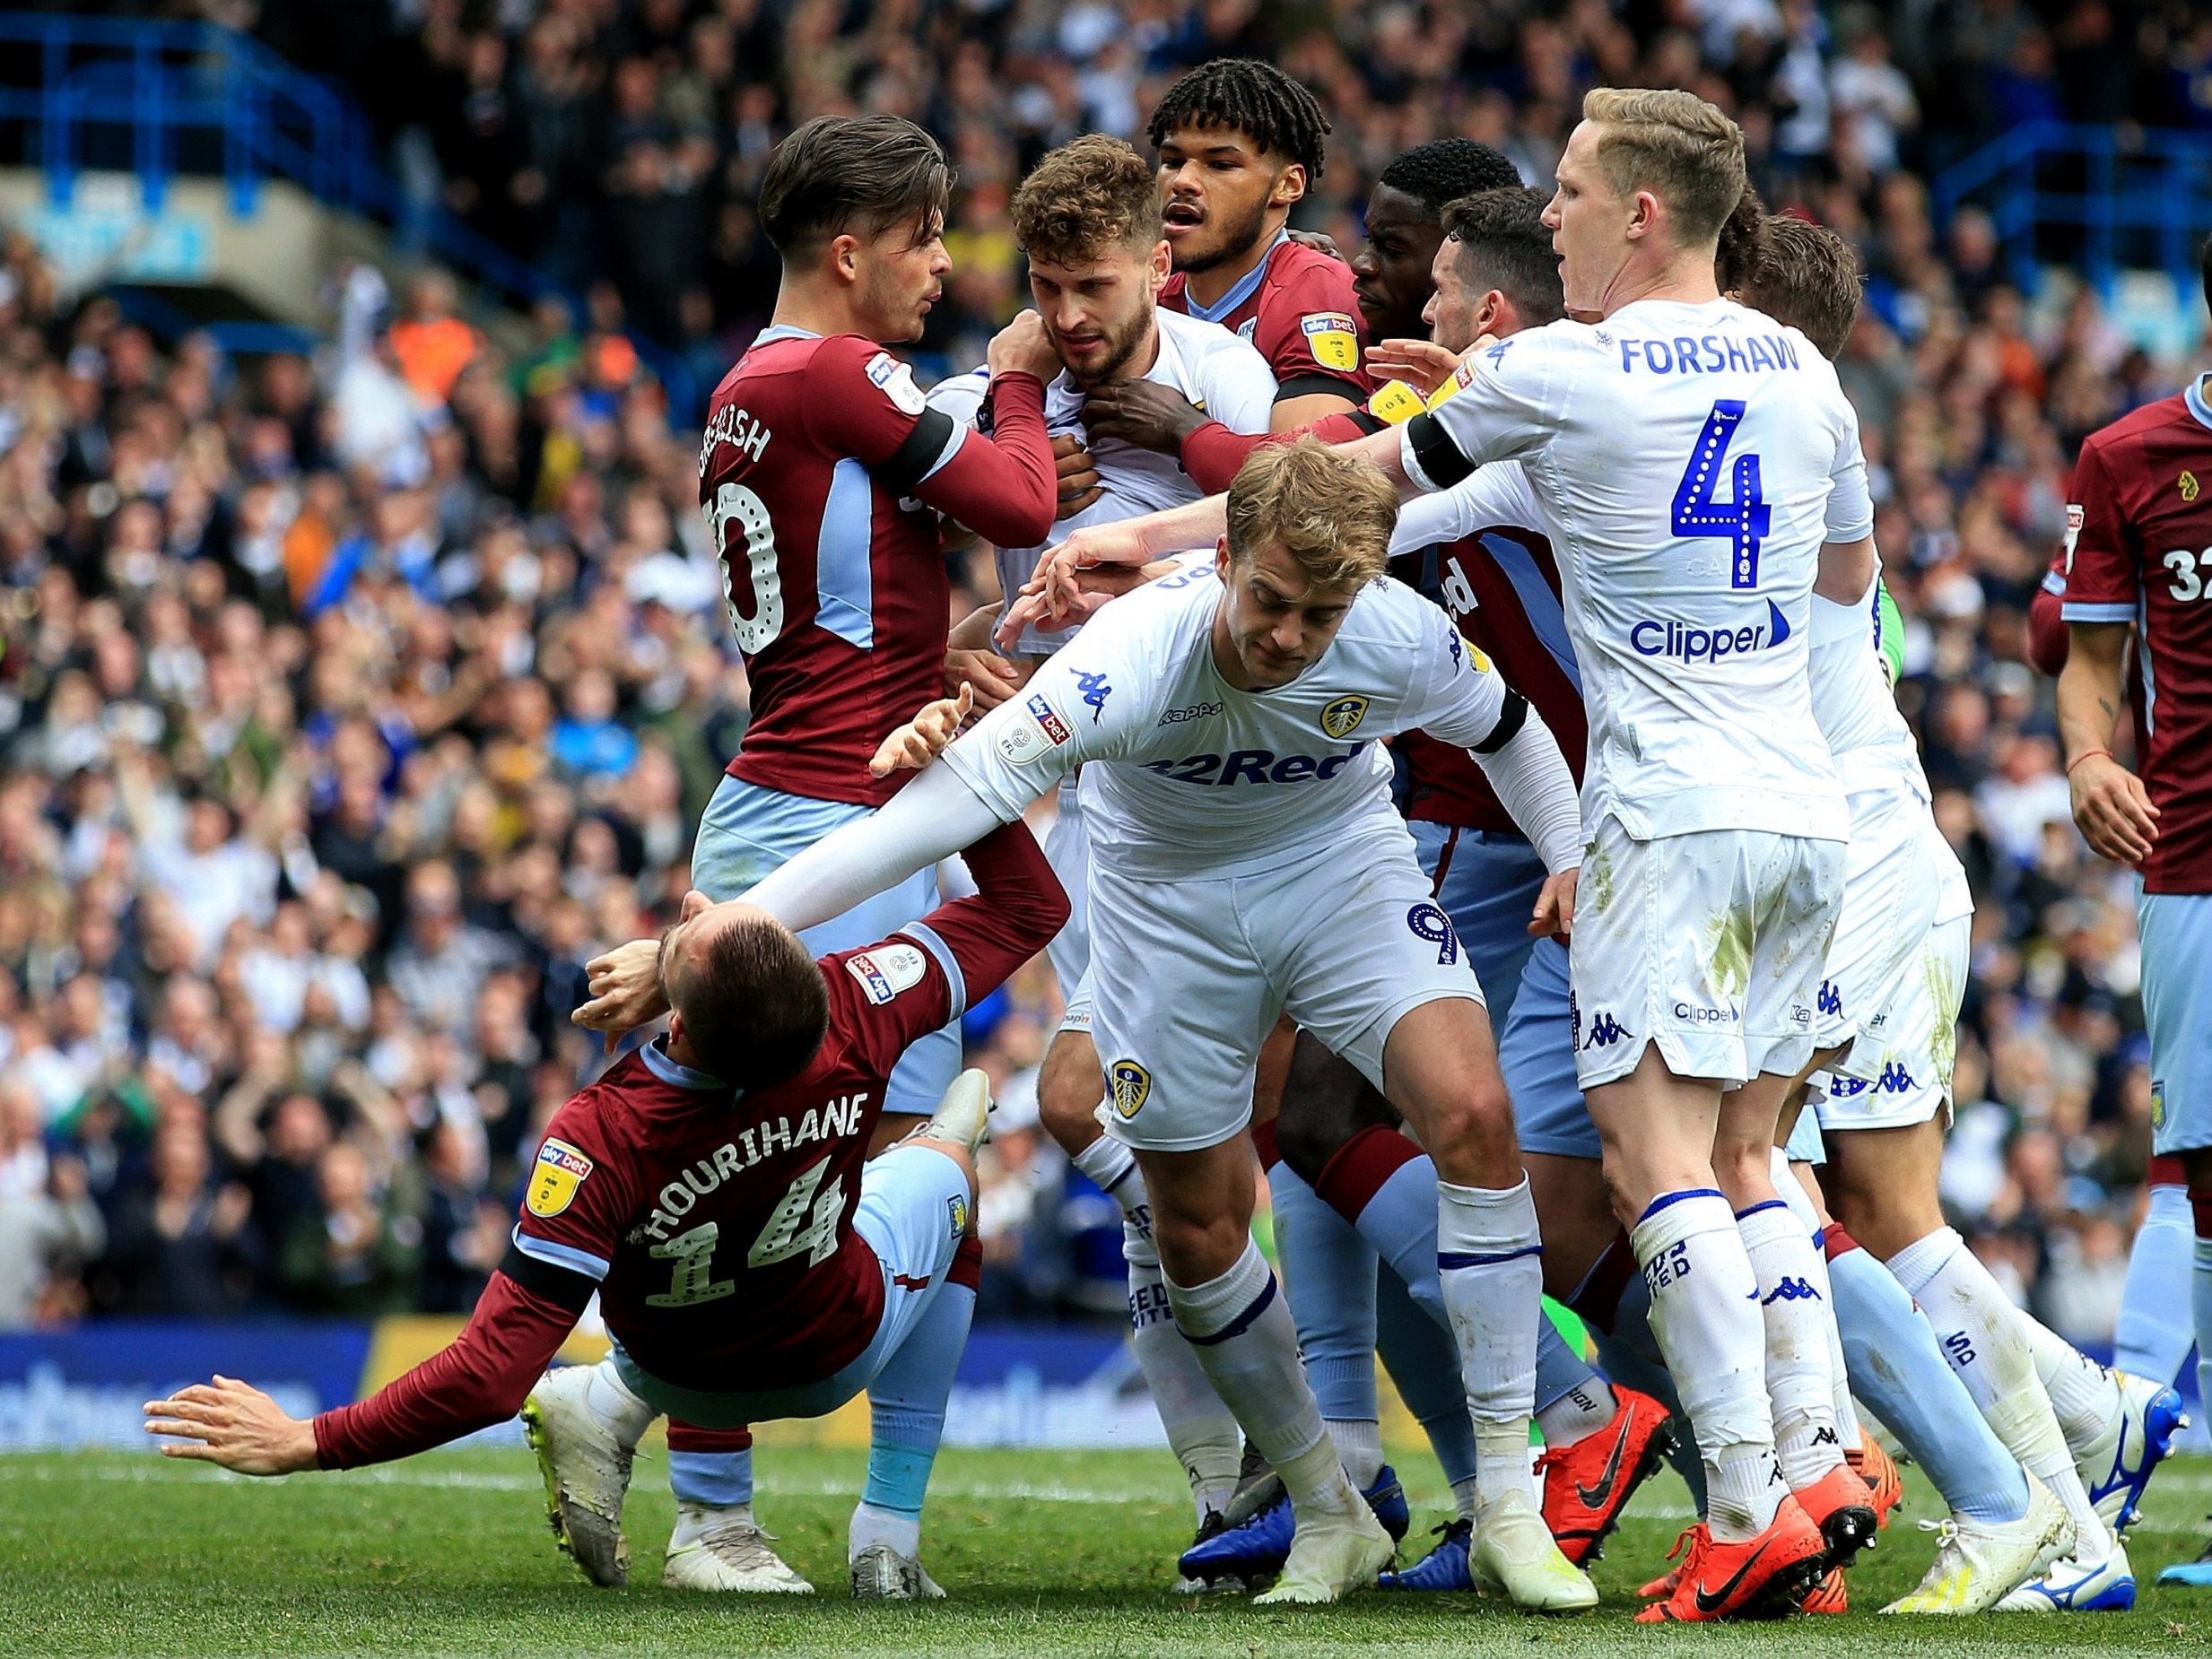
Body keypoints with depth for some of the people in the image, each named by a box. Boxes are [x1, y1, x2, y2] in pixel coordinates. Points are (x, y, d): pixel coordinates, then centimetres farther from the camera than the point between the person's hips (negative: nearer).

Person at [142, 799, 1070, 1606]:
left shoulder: (600, 1140, -45)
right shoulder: (850, 1018, -38)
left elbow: (491, 1374, -44)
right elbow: (1028, 906, -20)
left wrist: (305, 1443, -39)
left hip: (677, 1376, -2)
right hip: (835, 1359, 2)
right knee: (945, 1160, 31)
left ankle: (603, 1410, 12)